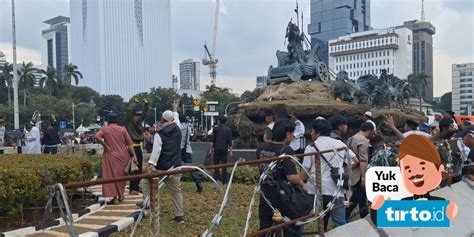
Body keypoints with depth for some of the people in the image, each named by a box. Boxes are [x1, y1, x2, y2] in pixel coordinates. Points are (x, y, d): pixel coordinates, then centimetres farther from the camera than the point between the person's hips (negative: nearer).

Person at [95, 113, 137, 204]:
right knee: (121, 175, 17)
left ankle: (115, 197, 1)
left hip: (111, 156, -2)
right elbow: (129, 143, -2)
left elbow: (97, 136, -22)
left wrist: (105, 146, -13)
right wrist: (134, 155, -4)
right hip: (123, 156, 2)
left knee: (112, 176, 3)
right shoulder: (122, 129, 3)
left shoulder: (104, 130, -1)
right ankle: (121, 195, 25)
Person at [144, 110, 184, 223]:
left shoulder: (159, 134, -9)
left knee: (147, 181, 21)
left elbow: (156, 150, -21)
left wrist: (150, 163, -26)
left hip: (161, 168, -4)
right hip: (176, 167, 4)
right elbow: (175, 119, 27)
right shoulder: (178, 130, 5)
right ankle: (180, 215, 12)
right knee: (176, 190, 10)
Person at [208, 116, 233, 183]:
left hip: (217, 149, -2)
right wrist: (230, 151, 8)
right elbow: (230, 141, 5)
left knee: (216, 164, 3)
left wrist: (210, 149, -3)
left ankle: (217, 179, 0)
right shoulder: (228, 129, 6)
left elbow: (212, 140, -5)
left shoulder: (216, 129, -2)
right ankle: (224, 180, 5)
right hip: (225, 150, 2)